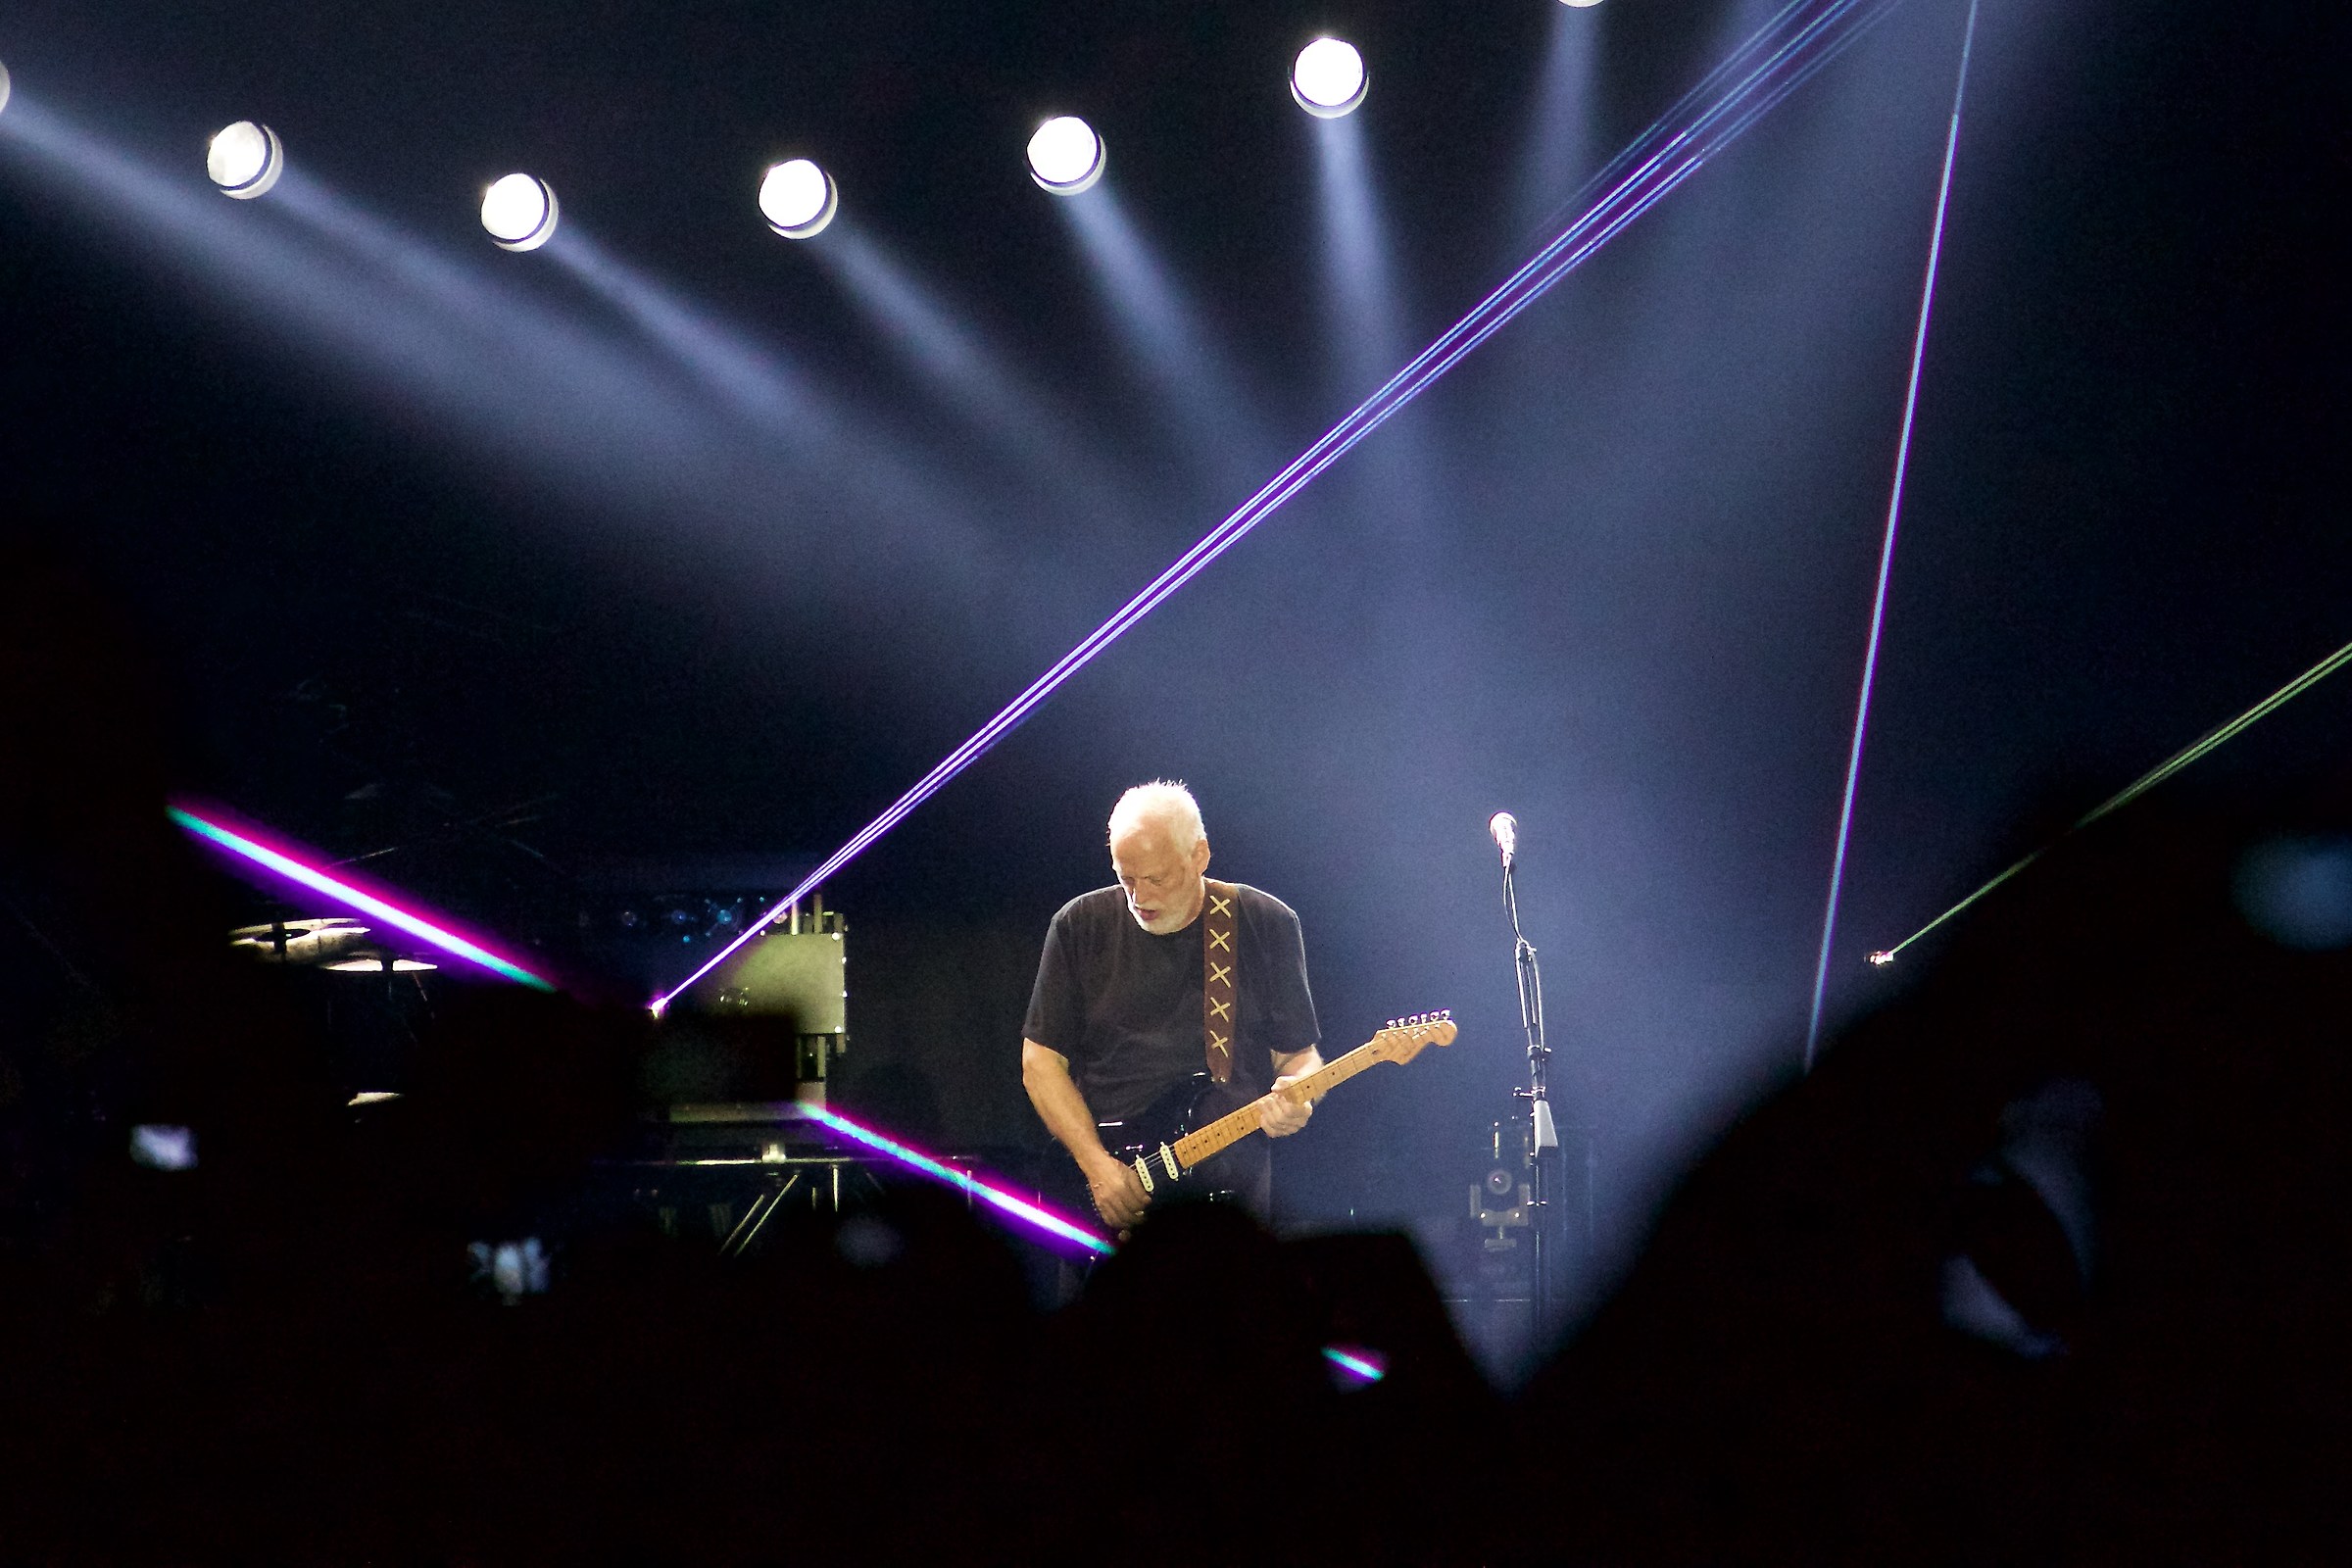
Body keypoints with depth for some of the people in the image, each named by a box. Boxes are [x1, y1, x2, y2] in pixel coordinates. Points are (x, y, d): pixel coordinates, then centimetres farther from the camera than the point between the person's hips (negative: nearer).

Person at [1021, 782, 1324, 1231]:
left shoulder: (1267, 924, 6)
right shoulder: (1080, 926, 6)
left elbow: (1300, 1054, 12)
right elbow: (1041, 1060, 5)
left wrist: (1294, 1097, -12)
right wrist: (1096, 1164, -7)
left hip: (1231, 1192, 0)